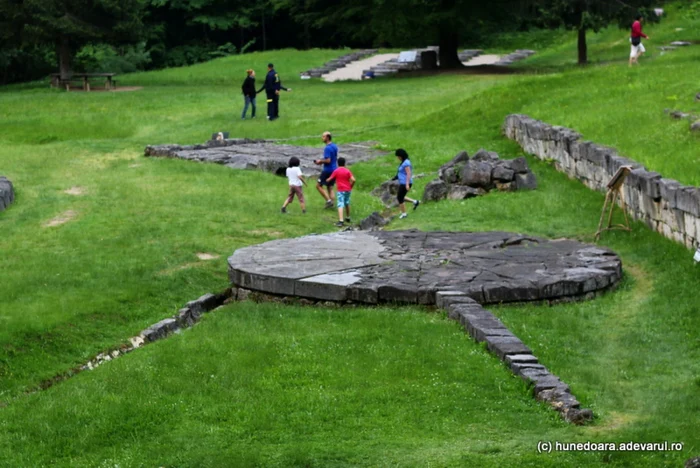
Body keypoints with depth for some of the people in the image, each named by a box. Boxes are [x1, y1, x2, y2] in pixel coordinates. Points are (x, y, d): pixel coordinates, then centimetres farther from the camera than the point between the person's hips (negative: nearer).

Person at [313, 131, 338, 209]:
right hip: (334, 169, 8)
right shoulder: (335, 146, 9)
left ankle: (328, 200, -5)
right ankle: (331, 201, 8)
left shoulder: (327, 148, -20)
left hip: (327, 170, -8)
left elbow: (328, 160, -25)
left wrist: (320, 161, -8)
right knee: (330, 187, 14)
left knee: (318, 185, 3)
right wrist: (322, 162, 15)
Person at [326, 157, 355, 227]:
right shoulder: (347, 171, 2)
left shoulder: (336, 171, -5)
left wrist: (327, 180, 22)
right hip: (348, 189, 4)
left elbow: (330, 179, -1)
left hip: (341, 190, -4)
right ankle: (348, 217, 41)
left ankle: (341, 221, -26)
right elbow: (353, 180, -7)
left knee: (340, 205, -12)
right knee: (347, 203, 25)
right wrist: (350, 186, 9)